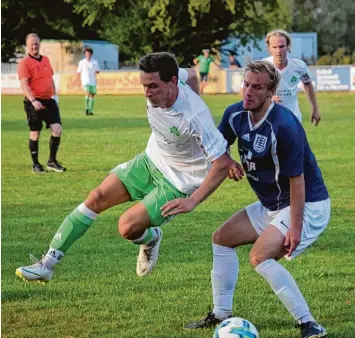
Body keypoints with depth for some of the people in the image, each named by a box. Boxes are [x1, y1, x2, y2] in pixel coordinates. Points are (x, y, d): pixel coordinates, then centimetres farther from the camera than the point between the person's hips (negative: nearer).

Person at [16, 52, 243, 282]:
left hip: (177, 184, -7)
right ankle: (47, 264, -2)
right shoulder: (159, 89, -14)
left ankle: (151, 239, 19)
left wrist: (193, 201, -30)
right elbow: (191, 75, 10)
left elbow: (222, 164, -29)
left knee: (128, 227, -20)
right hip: (150, 160, 7)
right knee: (97, 198, -4)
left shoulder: (195, 118, -35)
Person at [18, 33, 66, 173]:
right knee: (35, 133, 1)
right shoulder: (24, 62, -9)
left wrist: (55, 94, 14)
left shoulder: (45, 60, 12)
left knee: (57, 129, -5)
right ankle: (35, 164, 14)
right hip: (34, 103, -6)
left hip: (49, 101, 6)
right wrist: (33, 100, -27)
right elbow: (23, 84, -17)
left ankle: (52, 161, 10)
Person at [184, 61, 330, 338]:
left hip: (308, 205, -9)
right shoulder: (235, 115, -5)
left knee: (260, 257, -24)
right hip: (271, 205, 9)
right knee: (222, 238, 14)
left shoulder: (283, 126, -28)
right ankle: (221, 315, 23)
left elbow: (297, 181, -25)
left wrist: (295, 228, -26)